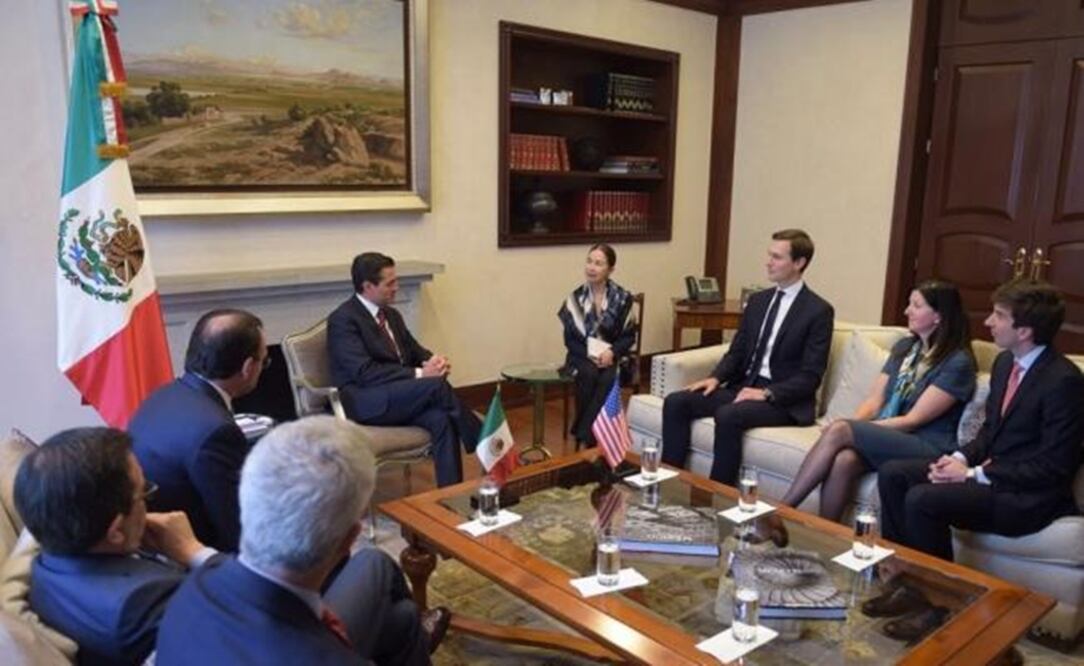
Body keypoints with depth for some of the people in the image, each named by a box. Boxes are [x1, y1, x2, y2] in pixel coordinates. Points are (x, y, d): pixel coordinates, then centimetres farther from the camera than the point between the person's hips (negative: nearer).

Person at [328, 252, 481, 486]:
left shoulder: (392, 315, 17)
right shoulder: (343, 319, -9)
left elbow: (415, 351, 20)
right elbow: (364, 372, -20)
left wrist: (434, 361, -6)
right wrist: (419, 374, -23)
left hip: (401, 397, 7)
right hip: (365, 402, -7)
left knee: (441, 418, -26)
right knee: (437, 385, -28)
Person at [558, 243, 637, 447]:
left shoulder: (622, 298, -1)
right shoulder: (576, 297, -1)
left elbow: (629, 336, 1)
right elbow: (569, 339, 0)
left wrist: (612, 352, -17)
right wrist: (589, 354, -17)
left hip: (611, 356, 0)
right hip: (583, 356, 0)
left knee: (608, 379, -32)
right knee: (588, 375, -33)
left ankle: (585, 434, -24)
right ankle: (591, 434, -22)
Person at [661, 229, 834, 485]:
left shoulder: (818, 311, -6)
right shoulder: (758, 300, 14)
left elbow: (811, 376, -11)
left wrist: (767, 393, -23)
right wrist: (716, 377, -5)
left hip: (783, 400, -6)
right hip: (744, 386, 7)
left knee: (728, 415, -35)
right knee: (676, 402, -13)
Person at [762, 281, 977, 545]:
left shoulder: (958, 362, -7)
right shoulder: (904, 347, 15)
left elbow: (913, 420, -12)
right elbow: (873, 401, 9)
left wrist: (850, 430, -15)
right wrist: (854, 427, -12)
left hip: (926, 449, -5)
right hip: (884, 438, 5)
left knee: (838, 430, -30)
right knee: (844, 460, -32)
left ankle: (781, 511, -26)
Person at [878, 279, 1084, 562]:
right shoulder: (1004, 362, 7)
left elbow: (1053, 467, -19)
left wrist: (973, 474, -18)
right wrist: (961, 458, -3)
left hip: (1029, 497, -8)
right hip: (991, 467, 8)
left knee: (922, 500, -27)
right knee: (892, 473, -4)